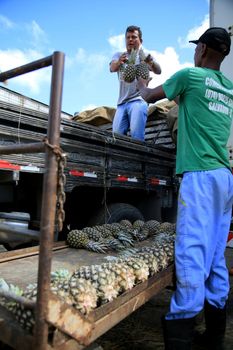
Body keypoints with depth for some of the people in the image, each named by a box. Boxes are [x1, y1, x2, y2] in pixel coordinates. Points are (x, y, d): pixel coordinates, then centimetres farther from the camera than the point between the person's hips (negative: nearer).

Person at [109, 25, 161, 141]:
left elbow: (158, 71, -10)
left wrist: (151, 62, -33)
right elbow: (112, 68, -6)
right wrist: (119, 62, -31)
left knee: (136, 137, -17)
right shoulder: (119, 55, 16)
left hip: (138, 101, -3)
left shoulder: (145, 55, 9)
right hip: (121, 103, 4)